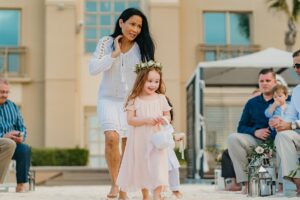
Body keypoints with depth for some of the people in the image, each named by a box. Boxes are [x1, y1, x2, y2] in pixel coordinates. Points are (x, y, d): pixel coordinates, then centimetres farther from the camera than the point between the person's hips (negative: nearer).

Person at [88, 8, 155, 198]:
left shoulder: (142, 47, -5)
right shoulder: (107, 42, -5)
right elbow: (93, 68, -12)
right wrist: (115, 54, -18)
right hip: (109, 99, -1)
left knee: (128, 143, 3)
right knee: (112, 138, -19)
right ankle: (115, 183, -4)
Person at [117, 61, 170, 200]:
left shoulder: (161, 98, 2)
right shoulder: (135, 100, -4)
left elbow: (168, 116, 9)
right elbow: (130, 120, -9)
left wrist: (163, 119, -15)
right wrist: (146, 120, -22)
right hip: (140, 140, 0)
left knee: (157, 167, -11)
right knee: (141, 167, 12)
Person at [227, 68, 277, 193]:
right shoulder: (252, 103, 18)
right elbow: (241, 127, 15)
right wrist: (255, 131, -6)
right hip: (255, 141, 4)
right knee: (233, 138, -21)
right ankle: (246, 181, -23)